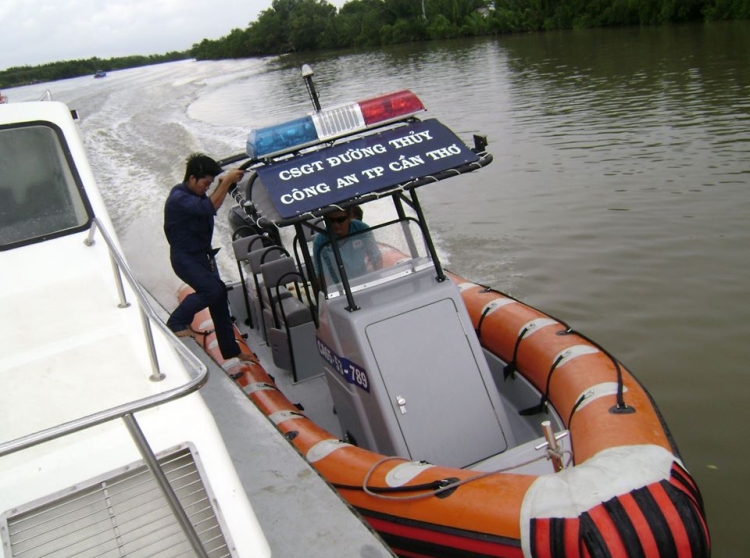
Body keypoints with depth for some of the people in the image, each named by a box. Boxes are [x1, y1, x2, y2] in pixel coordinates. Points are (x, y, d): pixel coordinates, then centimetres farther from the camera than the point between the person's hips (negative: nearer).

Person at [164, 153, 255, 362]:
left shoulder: (194, 193, 8)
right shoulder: (179, 198, -21)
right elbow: (209, 207, -33)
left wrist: (224, 184, 4)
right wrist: (227, 182, -31)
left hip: (202, 255, 9)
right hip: (186, 258, -9)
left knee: (219, 294, 7)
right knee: (212, 290, -24)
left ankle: (230, 349, 15)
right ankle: (176, 322, -1)